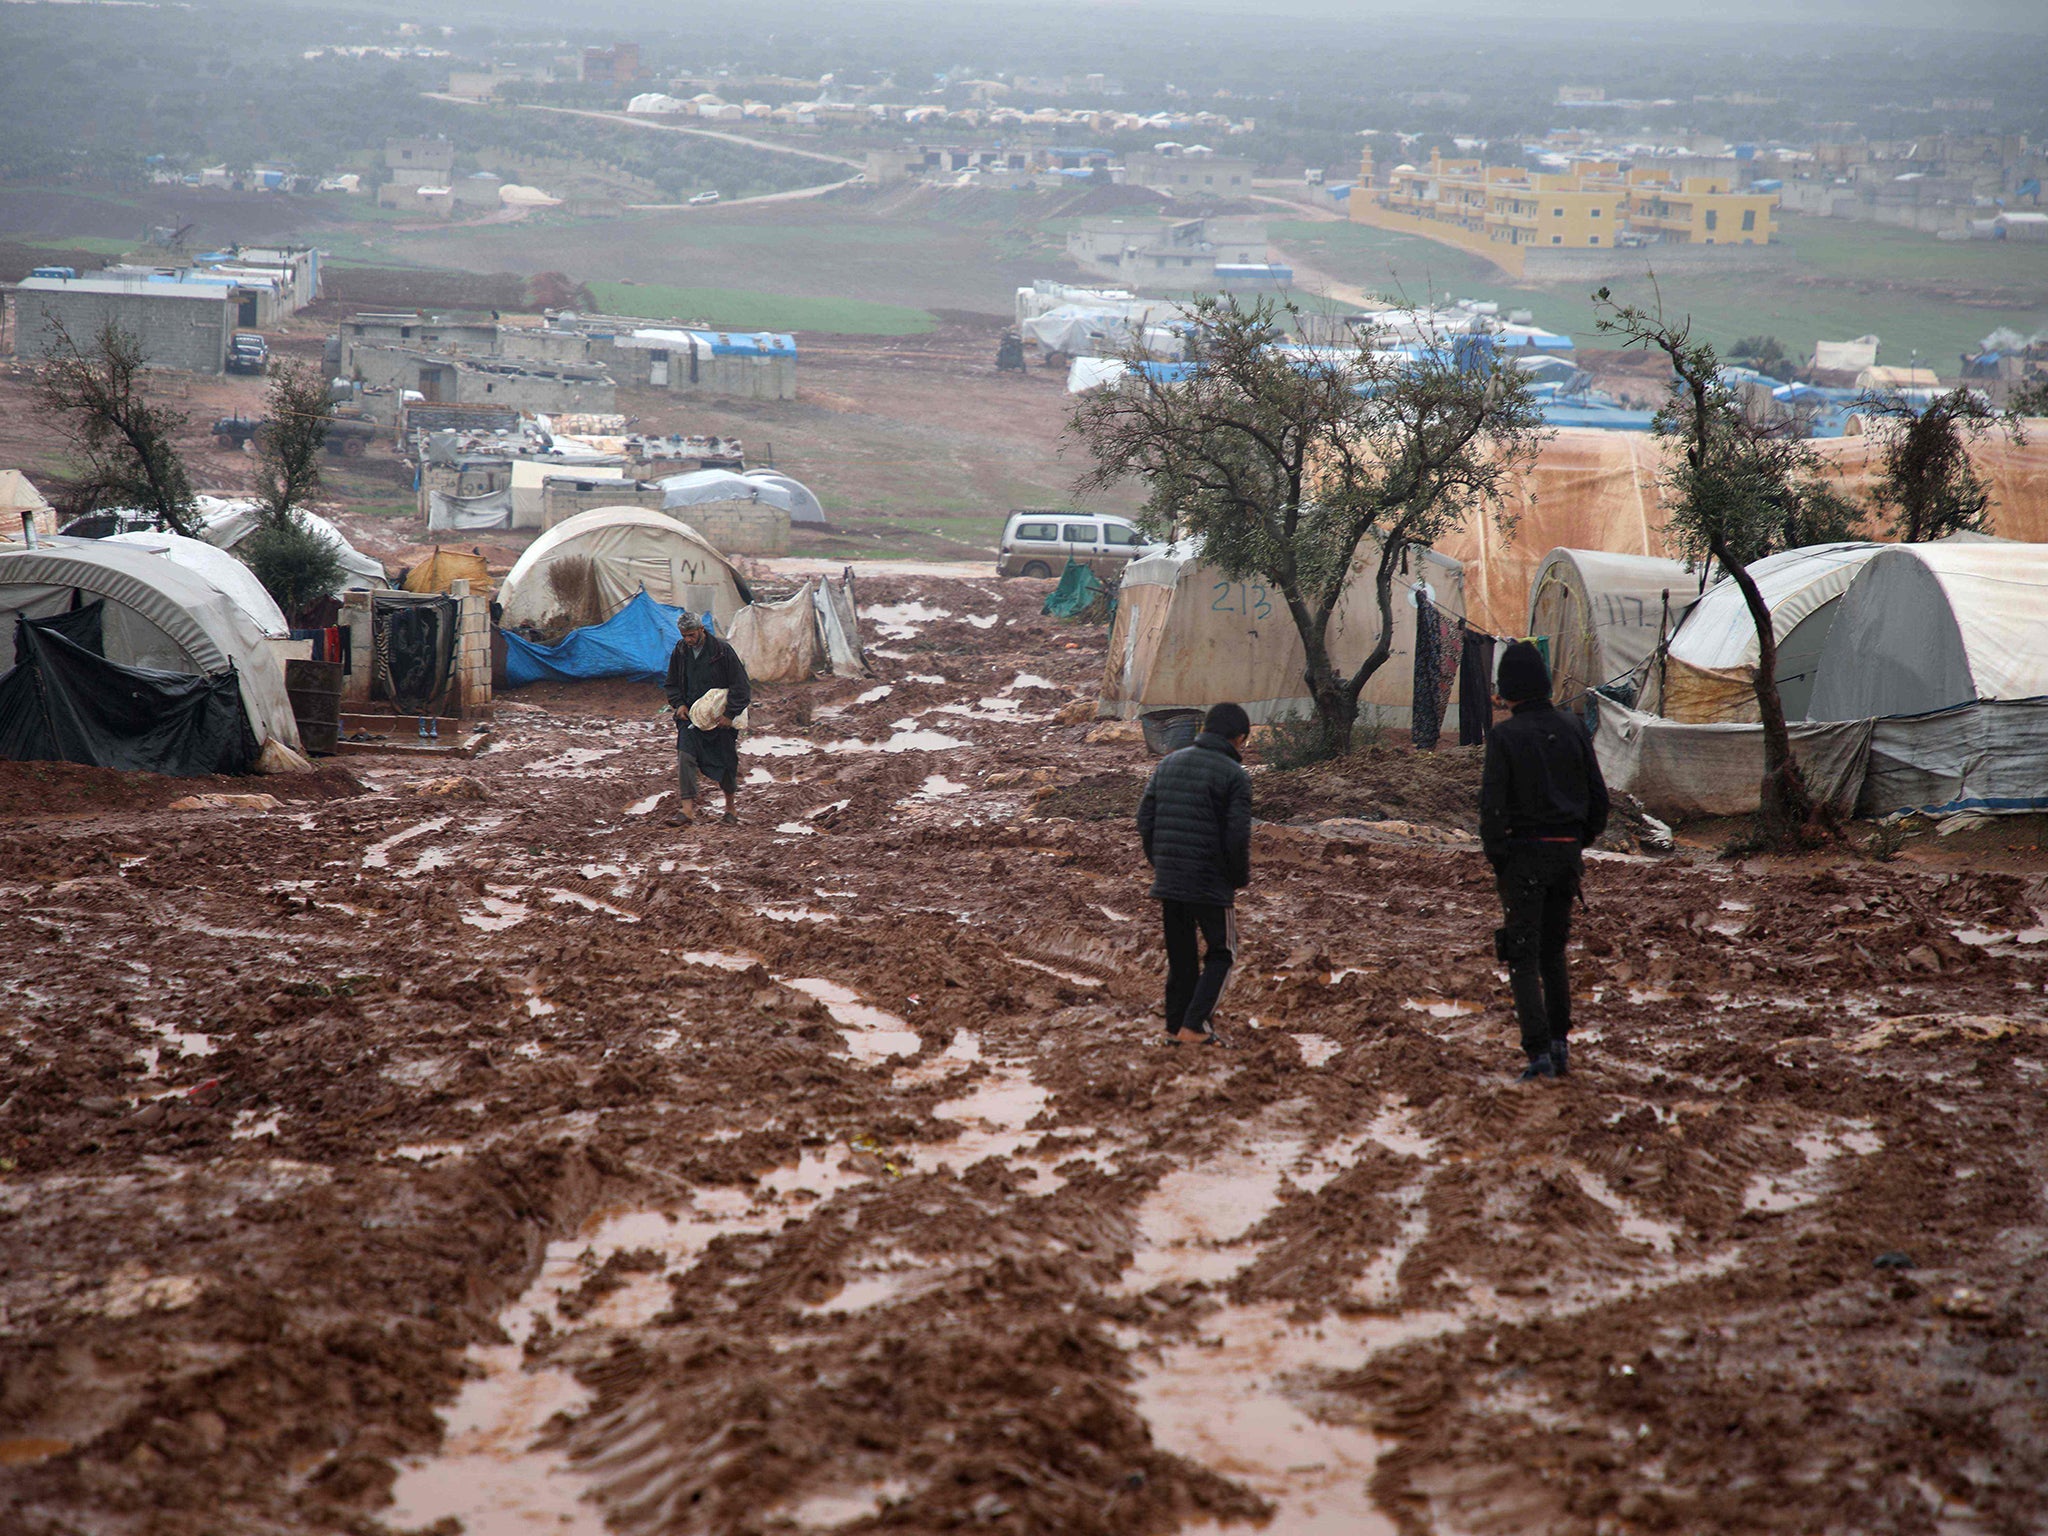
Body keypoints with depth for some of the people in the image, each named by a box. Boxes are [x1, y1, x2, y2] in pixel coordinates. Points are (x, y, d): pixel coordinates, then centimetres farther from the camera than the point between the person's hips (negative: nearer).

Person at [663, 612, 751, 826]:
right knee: (685, 756, -16)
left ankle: (730, 806, 27)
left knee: (725, 761, 6)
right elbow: (672, 684, 17)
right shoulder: (680, 652, 2)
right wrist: (679, 704, -1)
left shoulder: (722, 650, -11)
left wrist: (730, 714, -13)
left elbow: (740, 685, -8)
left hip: (720, 718, -3)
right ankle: (688, 807, -20)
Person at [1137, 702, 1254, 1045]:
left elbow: (1145, 819, 8)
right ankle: (1195, 1023, -3)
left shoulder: (1168, 764, 8)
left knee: (1180, 954, 16)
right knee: (1221, 953, 9)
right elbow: (1238, 837, -14)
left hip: (1167, 879, 5)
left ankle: (1175, 1026, 19)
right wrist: (1241, 878, 2)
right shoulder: (1234, 776, -10)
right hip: (1212, 884, -5)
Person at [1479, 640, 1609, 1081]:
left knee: (1524, 958, -2)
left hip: (1523, 852, -5)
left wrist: (1496, 858, -3)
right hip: (1566, 853, 5)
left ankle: (1539, 1052, -11)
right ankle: (1560, 1046, 18)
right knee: (1553, 952, 18)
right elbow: (1599, 800, 7)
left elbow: (1493, 804, -14)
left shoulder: (1504, 736, -11)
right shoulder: (1572, 730, 5)